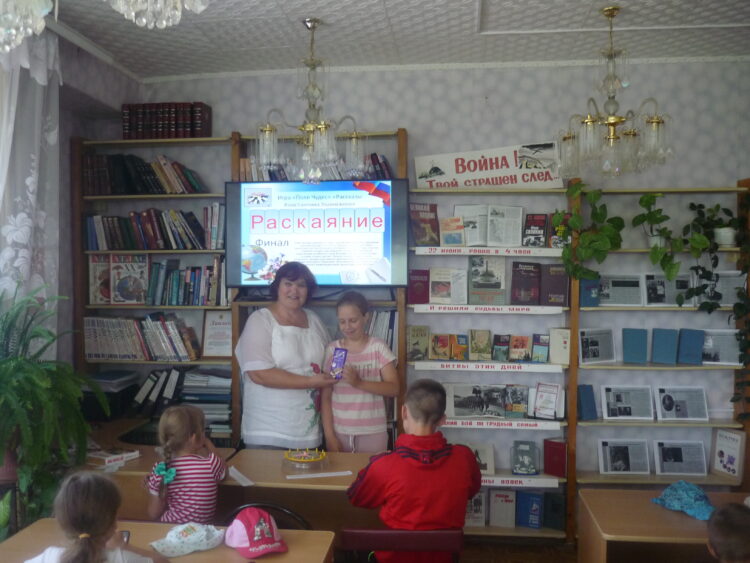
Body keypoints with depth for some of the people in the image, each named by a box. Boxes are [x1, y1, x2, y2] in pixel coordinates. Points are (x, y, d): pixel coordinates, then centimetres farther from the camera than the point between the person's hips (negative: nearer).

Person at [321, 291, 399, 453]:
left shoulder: (378, 347, -2)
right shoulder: (332, 349, 1)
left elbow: (394, 389, -9)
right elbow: (325, 397, 1)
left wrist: (359, 383, -21)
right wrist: (329, 435, -4)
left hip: (372, 433, -1)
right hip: (339, 432, 1)